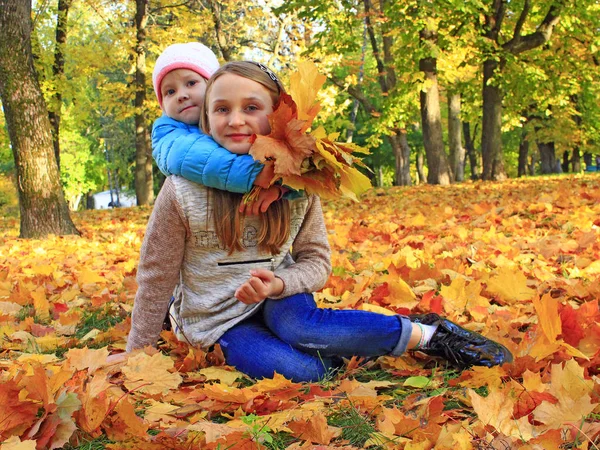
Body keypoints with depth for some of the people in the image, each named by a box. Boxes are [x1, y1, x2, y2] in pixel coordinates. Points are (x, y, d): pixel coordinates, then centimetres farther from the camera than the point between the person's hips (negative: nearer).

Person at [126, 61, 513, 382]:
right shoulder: (184, 191, -17)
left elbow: (317, 262, -4)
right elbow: (156, 280, -8)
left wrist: (278, 284, -26)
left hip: (277, 299, 1)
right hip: (217, 321, -1)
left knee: (299, 326, -36)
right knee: (295, 370, -30)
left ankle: (428, 333, -22)